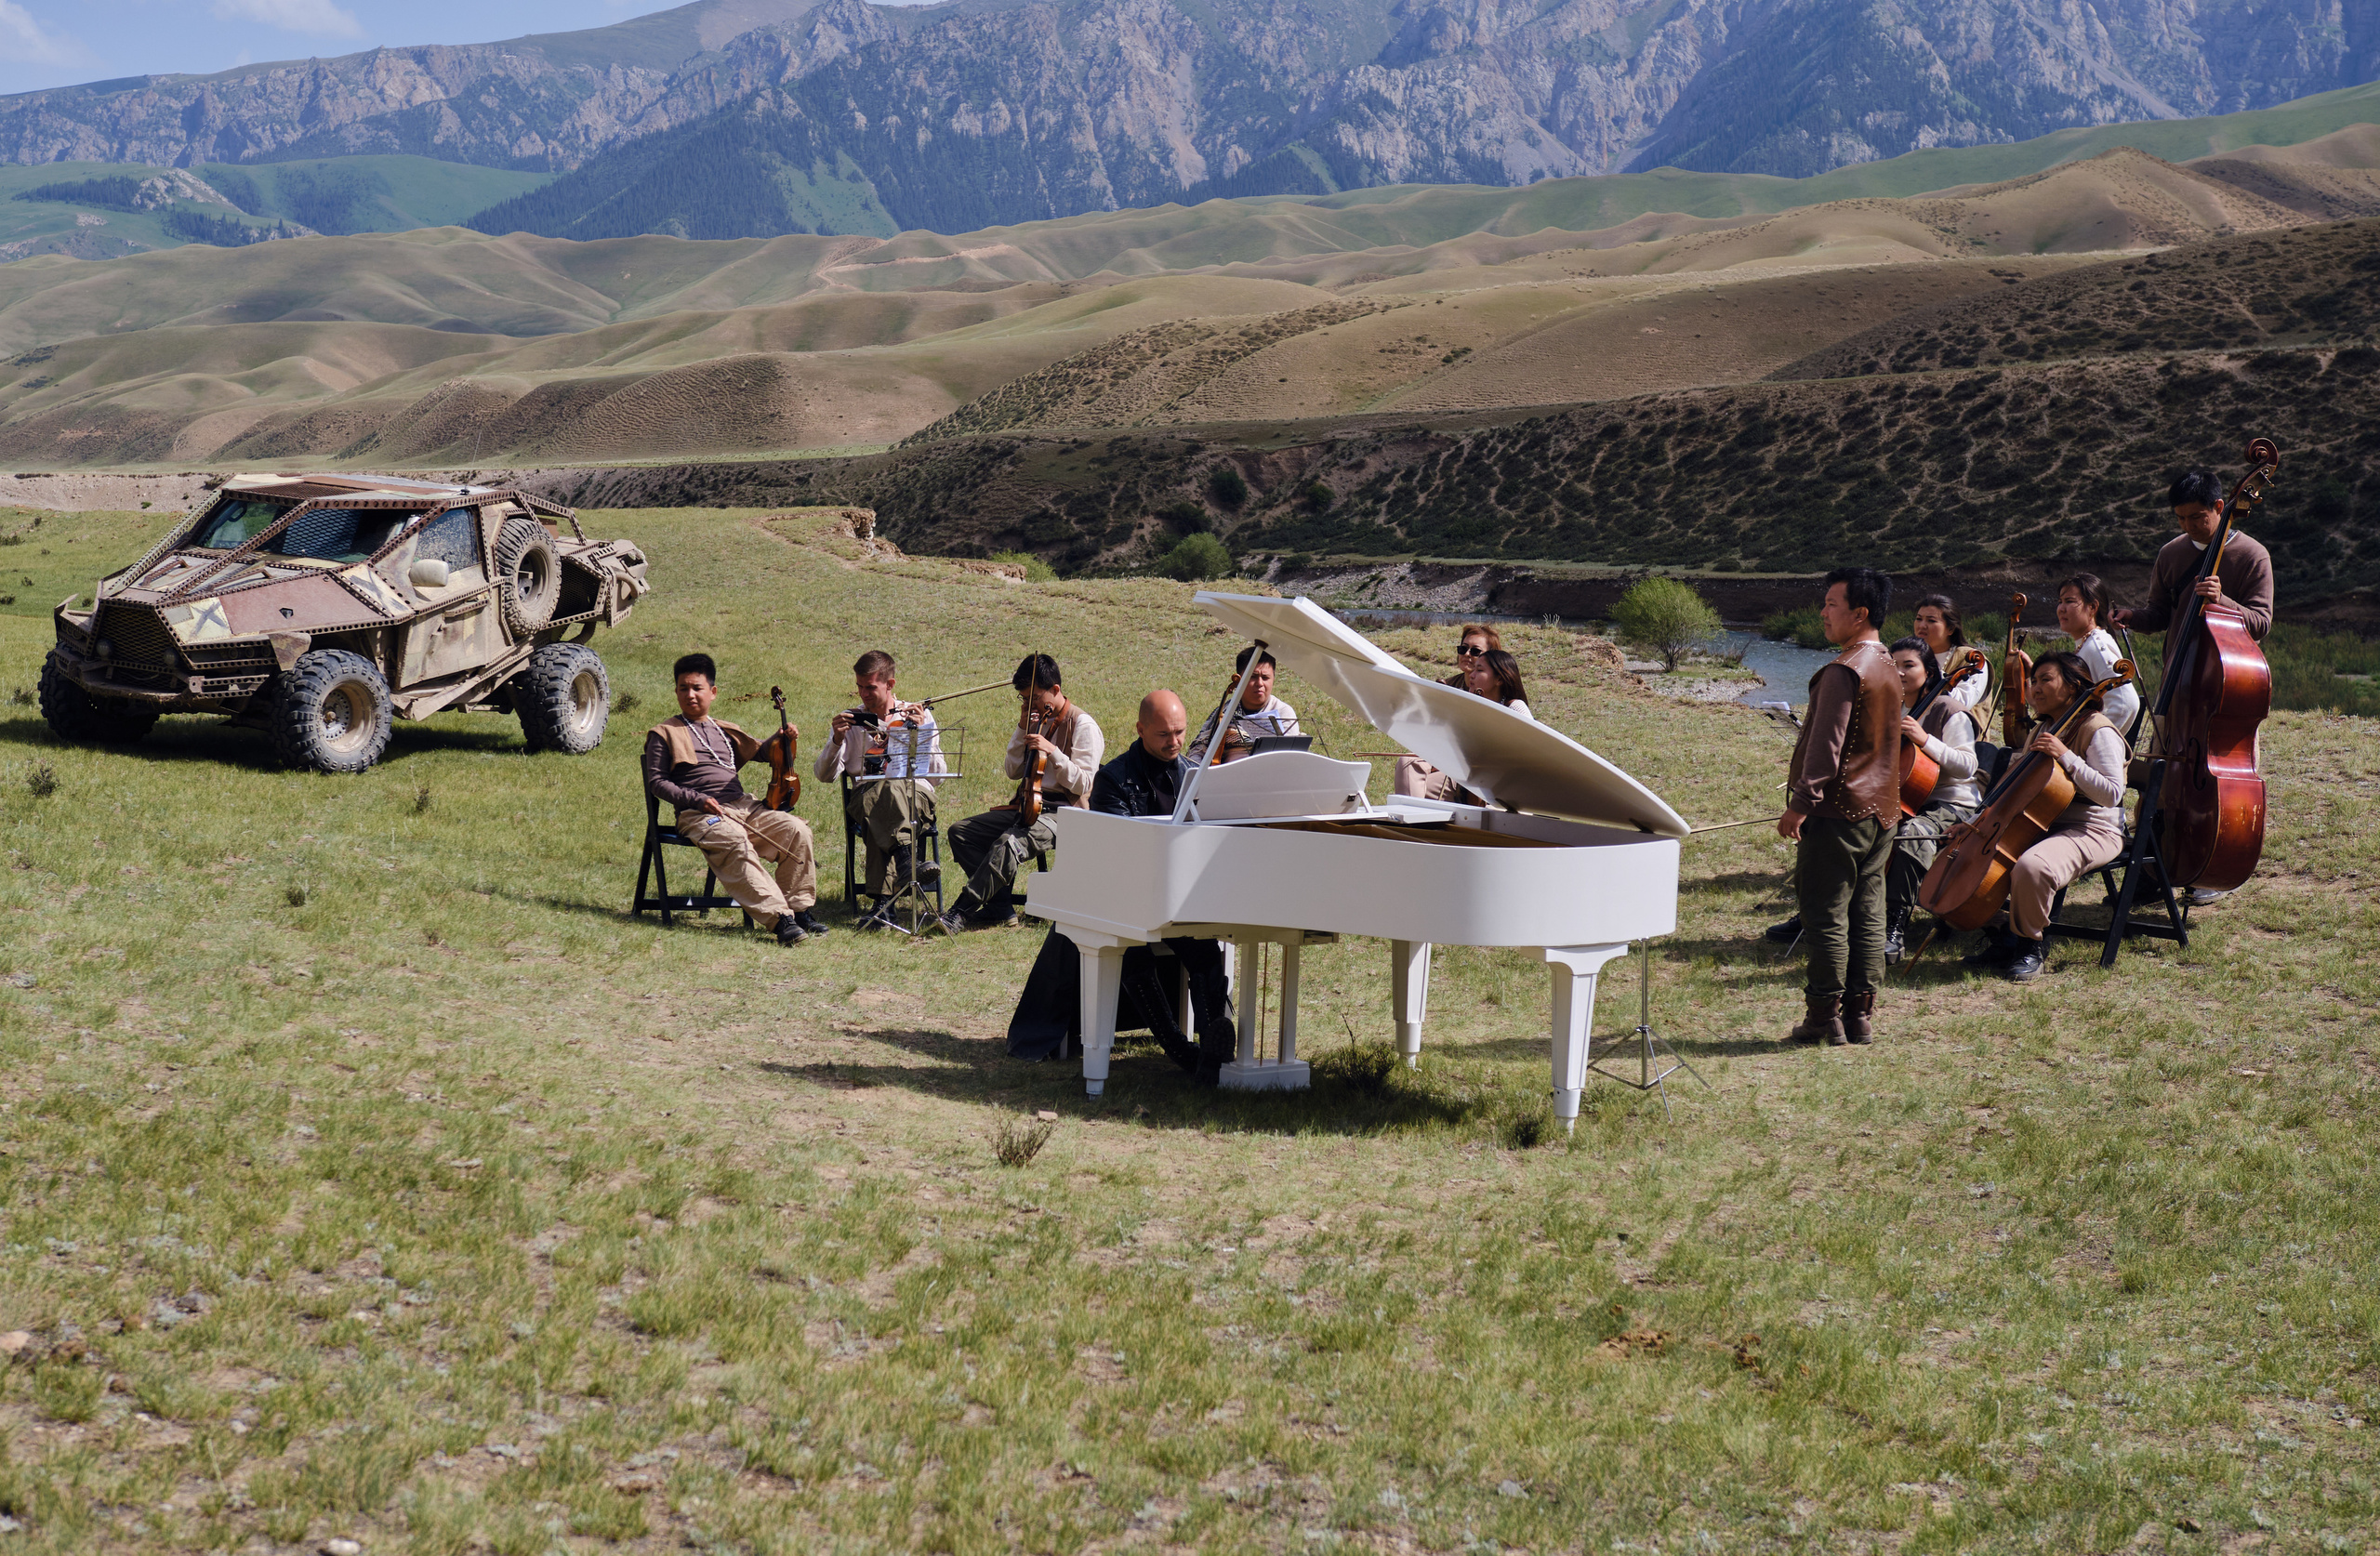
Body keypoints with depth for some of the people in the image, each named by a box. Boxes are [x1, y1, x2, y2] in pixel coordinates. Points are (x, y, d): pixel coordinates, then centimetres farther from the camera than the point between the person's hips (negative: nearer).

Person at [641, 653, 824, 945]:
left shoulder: (724, 731, 25)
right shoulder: (665, 733, 9)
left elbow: (759, 751, 37)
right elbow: (656, 782, 2)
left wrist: (779, 739, 13)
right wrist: (696, 799, -12)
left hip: (742, 806, 6)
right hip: (699, 814, -6)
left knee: (795, 828, -17)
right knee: (735, 841, -37)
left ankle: (798, 907, -10)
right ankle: (778, 918, -44)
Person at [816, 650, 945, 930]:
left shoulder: (920, 716, 16)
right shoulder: (851, 720, 19)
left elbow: (936, 776, 7)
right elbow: (824, 775, 9)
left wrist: (921, 733, -4)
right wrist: (837, 740, -7)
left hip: (915, 795, -1)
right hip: (865, 797, 1)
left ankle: (884, 903, -52)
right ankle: (906, 861, -63)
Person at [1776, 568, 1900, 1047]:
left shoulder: (1844, 671, -16)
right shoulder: (1887, 667, 14)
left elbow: (1826, 744, -19)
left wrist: (1800, 803, -16)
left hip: (1838, 809, -9)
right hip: (1880, 809, 9)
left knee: (1825, 916, -3)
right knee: (1867, 913, 9)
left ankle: (1826, 1016, 0)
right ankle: (1861, 1015, 12)